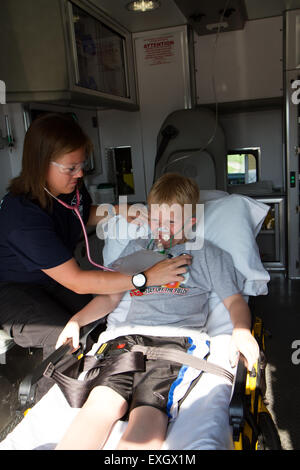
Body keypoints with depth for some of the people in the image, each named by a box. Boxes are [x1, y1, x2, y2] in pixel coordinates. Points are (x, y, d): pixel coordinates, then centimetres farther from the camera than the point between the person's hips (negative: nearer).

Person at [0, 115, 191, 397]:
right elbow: (77, 282, -35)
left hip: (53, 277, 7)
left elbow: (85, 216, 15)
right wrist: (146, 277, -37)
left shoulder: (72, 185, -10)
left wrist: (117, 212, -7)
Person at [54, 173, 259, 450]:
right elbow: (110, 296, 30)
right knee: (102, 402, -27)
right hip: (130, 335, 3)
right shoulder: (136, 250, 29)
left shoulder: (205, 254, 21)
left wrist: (242, 331, -7)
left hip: (177, 338, -3)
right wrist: (76, 321, 16)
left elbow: (234, 300, 15)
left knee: (147, 413, -31)